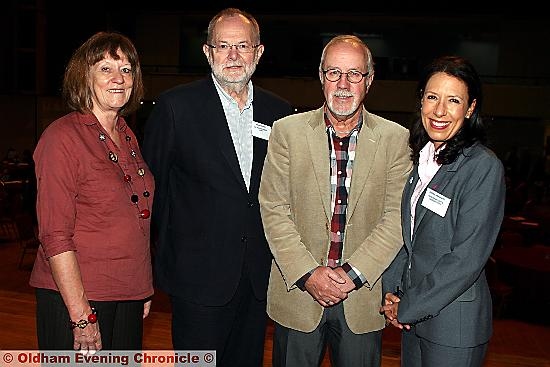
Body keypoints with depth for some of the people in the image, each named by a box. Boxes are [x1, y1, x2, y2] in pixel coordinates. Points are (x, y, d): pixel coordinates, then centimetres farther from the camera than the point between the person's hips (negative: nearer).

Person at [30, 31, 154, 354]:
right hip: (75, 296, -6)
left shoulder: (127, 137, 8)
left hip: (128, 294, 7)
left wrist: (144, 288, 11)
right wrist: (82, 316, -17)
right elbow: (55, 237, -16)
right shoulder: (62, 137, -13)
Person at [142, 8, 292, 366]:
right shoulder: (176, 105, -6)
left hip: (259, 275, 4)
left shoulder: (279, 111, 5)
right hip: (199, 273, -3)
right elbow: (151, 180, -1)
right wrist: (172, 236, 0)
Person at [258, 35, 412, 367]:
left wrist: (353, 273, -13)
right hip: (298, 291, 0)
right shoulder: (287, 131, -2)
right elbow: (274, 209, -5)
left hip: (363, 298, 1)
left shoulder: (395, 138, -1)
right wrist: (308, 273, -13)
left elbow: (396, 217, -5)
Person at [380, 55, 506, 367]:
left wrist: (407, 308, -14)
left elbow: (466, 258, -20)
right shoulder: (423, 158, 4)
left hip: (454, 323, -6)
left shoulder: (484, 166, -17)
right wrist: (391, 289, -1)